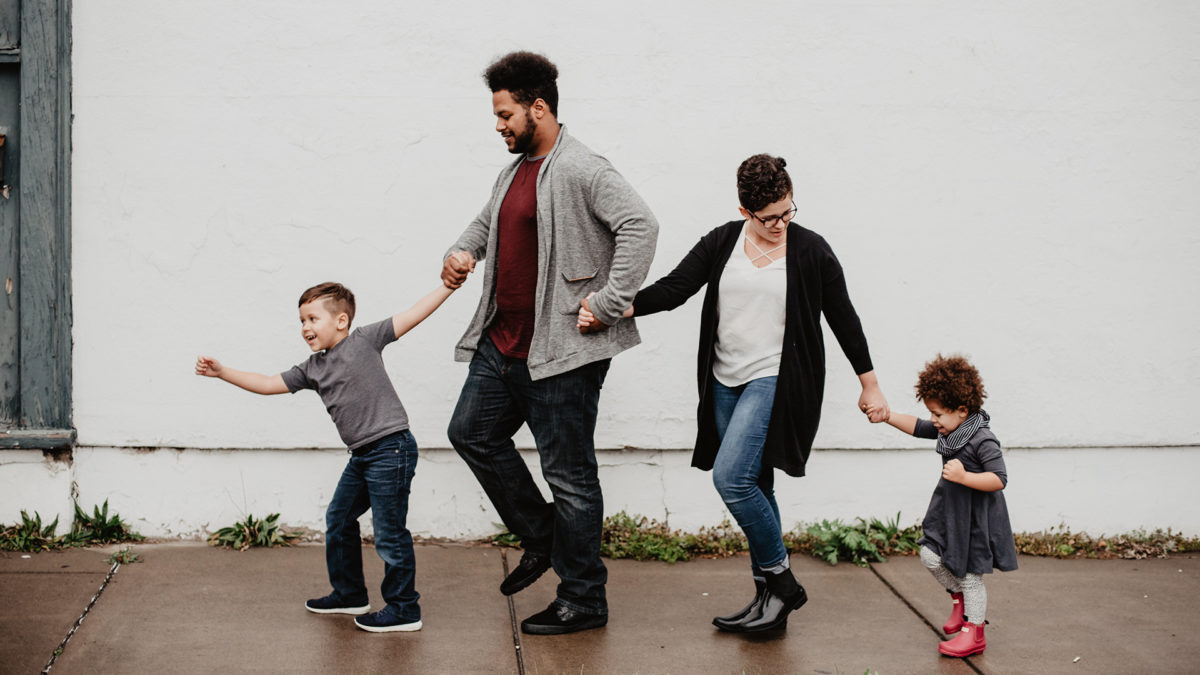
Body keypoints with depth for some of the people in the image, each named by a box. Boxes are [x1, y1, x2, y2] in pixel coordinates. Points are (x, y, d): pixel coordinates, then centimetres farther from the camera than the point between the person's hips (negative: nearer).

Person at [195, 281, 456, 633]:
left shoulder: (364, 340, -5)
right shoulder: (312, 369, 13)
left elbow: (412, 315, -7)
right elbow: (268, 384, 15)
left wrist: (448, 285, -12)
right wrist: (222, 372, 9)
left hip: (391, 448, -9)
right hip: (362, 455, 9)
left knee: (389, 532, -4)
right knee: (338, 520, 18)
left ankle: (404, 609, 7)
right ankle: (349, 594, 35)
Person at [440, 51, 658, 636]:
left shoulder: (581, 170, -15)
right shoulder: (515, 171, 14)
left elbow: (640, 226, -26)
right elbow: (487, 221, 32)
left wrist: (608, 304, -25)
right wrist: (463, 251, 11)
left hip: (561, 351, -10)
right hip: (502, 343, 10)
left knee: (568, 473, -2)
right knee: (472, 433, 18)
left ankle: (583, 602, 10)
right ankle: (541, 539, 30)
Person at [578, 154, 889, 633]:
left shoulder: (811, 250, -3)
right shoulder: (722, 242, 5)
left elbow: (843, 319, 3)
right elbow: (673, 288, -1)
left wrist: (870, 386, 8)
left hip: (776, 381, -5)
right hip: (727, 382, 5)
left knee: (731, 476, -19)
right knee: (753, 487, 9)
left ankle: (779, 579, -2)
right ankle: (771, 596, 18)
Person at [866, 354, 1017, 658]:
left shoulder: (983, 441, -25)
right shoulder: (949, 429, 1)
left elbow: (999, 480, -27)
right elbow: (918, 428, 14)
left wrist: (965, 477, -37)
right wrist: (888, 416, 3)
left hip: (976, 517, -8)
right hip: (950, 510, 8)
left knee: (969, 573, 2)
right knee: (931, 556, 4)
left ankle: (974, 632, 18)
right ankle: (959, 597, 29)